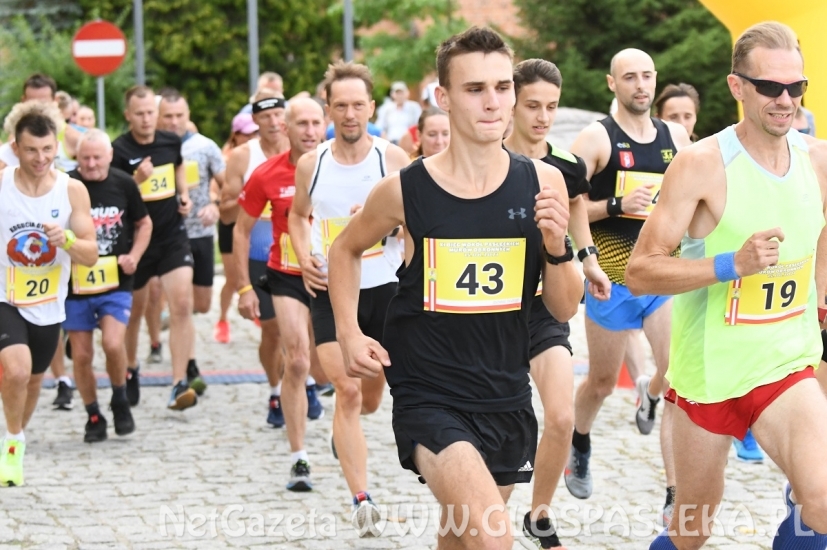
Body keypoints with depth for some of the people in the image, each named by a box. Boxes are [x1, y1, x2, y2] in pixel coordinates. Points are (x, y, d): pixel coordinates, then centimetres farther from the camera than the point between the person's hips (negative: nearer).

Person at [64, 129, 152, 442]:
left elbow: (144, 223, 14)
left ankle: (120, 401, 9)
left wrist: (134, 255, -1)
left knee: (113, 344, -17)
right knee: (81, 355, 5)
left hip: (116, 283, 0)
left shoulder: (124, 184, -1)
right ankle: (93, 417, 24)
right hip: (75, 284, 0)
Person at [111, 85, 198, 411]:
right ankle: (131, 369, 42)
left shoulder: (171, 142, 1)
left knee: (182, 305, -15)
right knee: (133, 311, 14)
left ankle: (179, 386, -17)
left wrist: (184, 194, 8)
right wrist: (138, 179, -31)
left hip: (172, 236, 2)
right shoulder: (119, 150, -13)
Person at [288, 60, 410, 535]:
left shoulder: (393, 159, -6)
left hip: (384, 287, 0)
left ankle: (344, 433, 51)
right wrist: (305, 257, 0)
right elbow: (298, 215, 18)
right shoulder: (311, 164, 0)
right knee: (347, 392, -14)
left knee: (370, 400, 14)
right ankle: (361, 499, -14)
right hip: (330, 289, 0)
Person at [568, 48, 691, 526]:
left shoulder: (675, 137, 6)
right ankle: (580, 446, 44)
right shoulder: (596, 138, -8)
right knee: (602, 382, 13)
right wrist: (617, 205, -24)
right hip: (612, 279, -3)